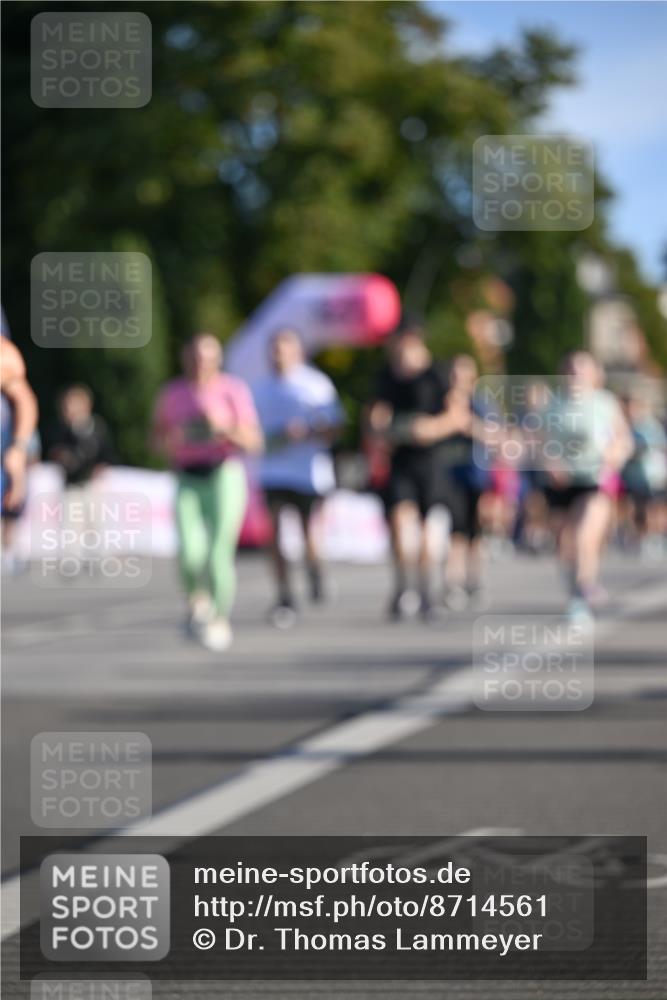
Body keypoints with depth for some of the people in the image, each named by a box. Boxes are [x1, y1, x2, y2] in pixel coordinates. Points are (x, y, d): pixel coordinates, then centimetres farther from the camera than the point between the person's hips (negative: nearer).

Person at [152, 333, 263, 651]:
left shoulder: (234, 390, -1)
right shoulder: (172, 393, 7)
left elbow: (253, 442, -1)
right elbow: (158, 439, 15)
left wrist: (225, 428, -19)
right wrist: (173, 438, -7)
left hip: (225, 477, -1)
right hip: (187, 481, 1)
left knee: (220, 554, -8)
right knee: (190, 551, -17)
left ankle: (220, 620, 13)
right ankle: (197, 597, 15)